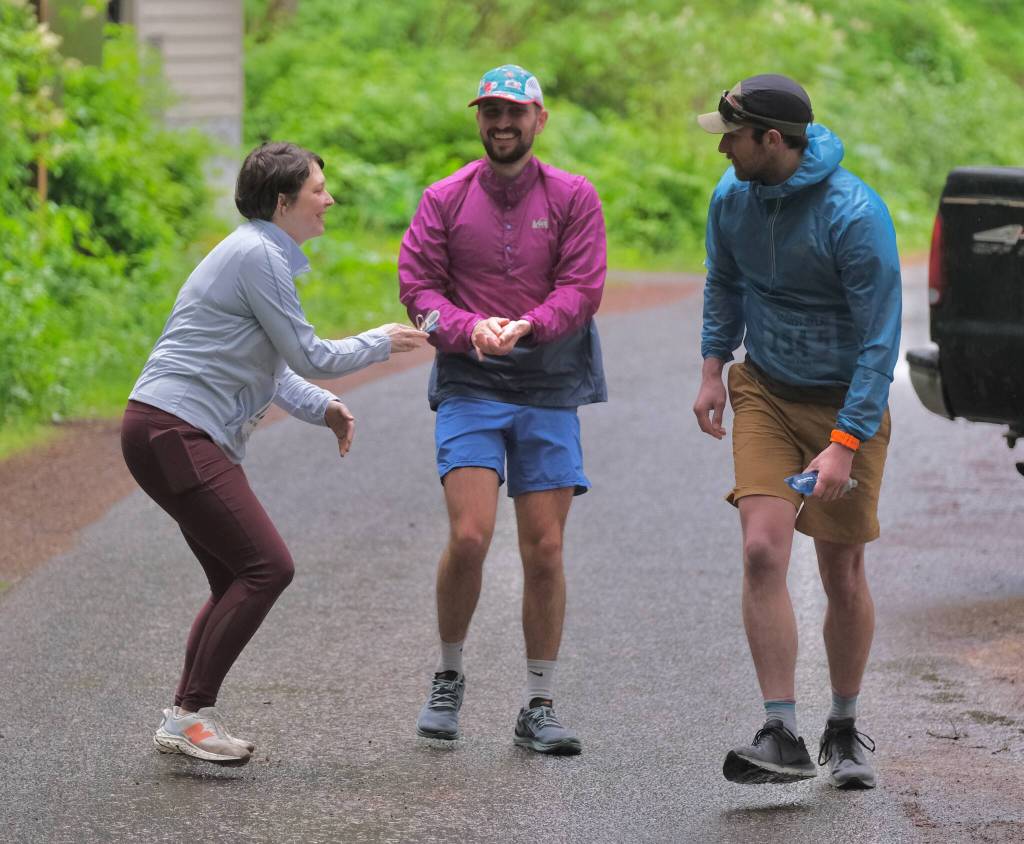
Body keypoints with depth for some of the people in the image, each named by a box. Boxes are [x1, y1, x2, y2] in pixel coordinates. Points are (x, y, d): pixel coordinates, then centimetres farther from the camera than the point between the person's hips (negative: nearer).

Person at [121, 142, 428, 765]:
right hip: (173, 431, -11)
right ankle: (190, 715, -13)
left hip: (188, 437, 11)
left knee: (238, 581, 12)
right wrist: (382, 342, 3)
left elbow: (271, 366, 26)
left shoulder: (263, 254, 19)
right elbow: (308, 356, -11)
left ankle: (185, 719, 14)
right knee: (268, 567, -15)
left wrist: (321, 407, 12)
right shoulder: (258, 256, -13)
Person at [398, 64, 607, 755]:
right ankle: (449, 681, 8)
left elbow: (582, 286, -3)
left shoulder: (573, 198, 4)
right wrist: (471, 329, -18)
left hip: (549, 392, 1)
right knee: (469, 537, -14)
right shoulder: (444, 200, 5)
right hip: (469, 388, -1)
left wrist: (527, 327, -21)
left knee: (544, 549, 1)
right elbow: (418, 285, 0)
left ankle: (539, 706, 11)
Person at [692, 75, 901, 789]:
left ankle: (846, 730, 25)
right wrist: (714, 369, 9)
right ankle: (782, 736, -15)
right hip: (764, 393, 4)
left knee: (844, 574, 5)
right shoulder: (733, 196, -4)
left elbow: (881, 338, -20)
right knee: (764, 550, -14)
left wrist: (844, 443, -25)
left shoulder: (854, 213, -22)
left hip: (846, 401, -4)